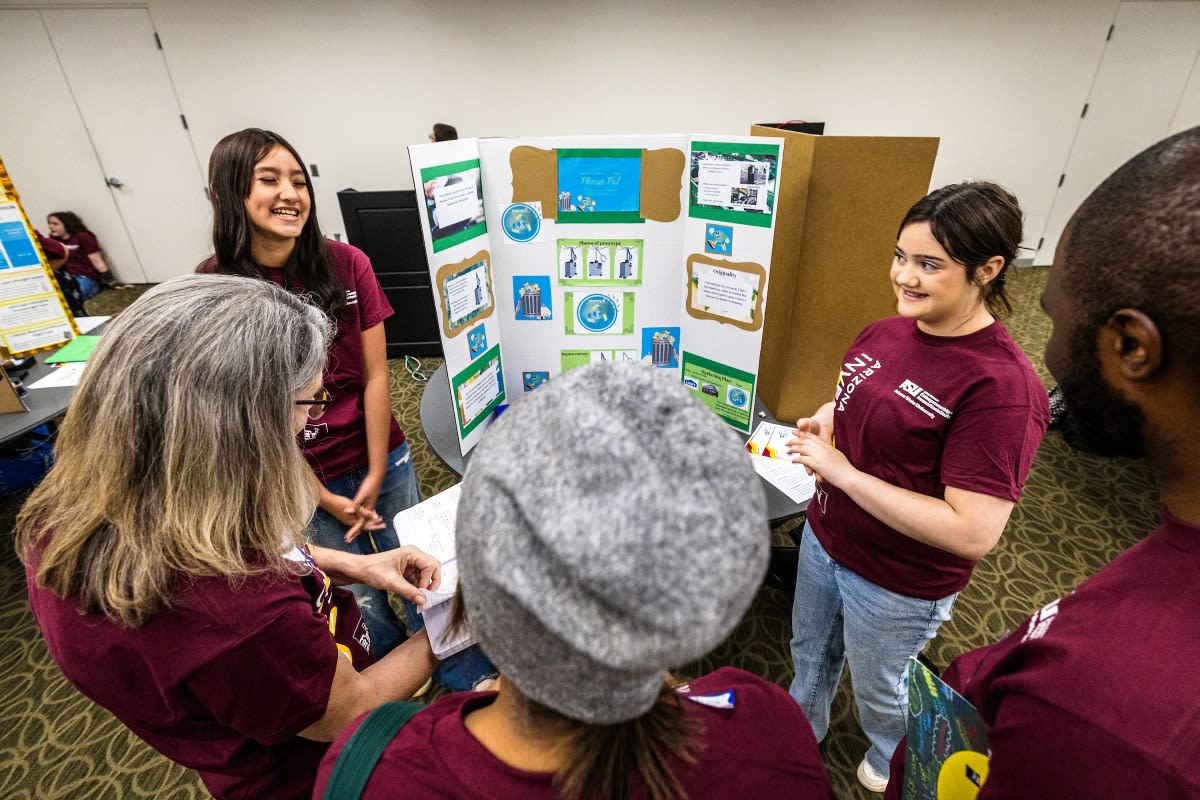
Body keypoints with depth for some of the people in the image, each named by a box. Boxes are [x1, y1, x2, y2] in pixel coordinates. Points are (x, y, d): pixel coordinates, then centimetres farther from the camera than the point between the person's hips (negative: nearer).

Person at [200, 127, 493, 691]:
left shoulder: (346, 264, -8)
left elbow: (375, 376, -6)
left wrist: (376, 478, -6)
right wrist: (325, 500, -9)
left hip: (381, 457, 1)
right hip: (301, 480, -1)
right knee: (361, 606, 14)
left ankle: (474, 687, 35)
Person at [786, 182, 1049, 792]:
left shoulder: (1002, 387, -28)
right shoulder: (885, 333, -7)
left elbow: (972, 533, -30)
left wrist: (841, 472, -29)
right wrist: (821, 420, -10)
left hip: (899, 585, -6)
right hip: (824, 537, 6)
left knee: (877, 688, 24)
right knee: (810, 651, 30)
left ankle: (892, 760, 60)